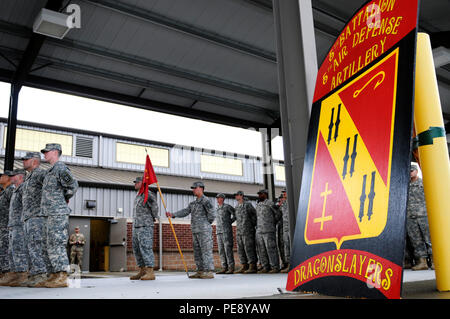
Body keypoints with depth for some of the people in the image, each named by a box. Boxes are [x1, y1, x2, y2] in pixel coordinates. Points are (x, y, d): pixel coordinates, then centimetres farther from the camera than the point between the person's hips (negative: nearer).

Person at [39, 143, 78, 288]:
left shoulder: (60, 168, -9)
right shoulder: (51, 170, 22)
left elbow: (73, 185, -17)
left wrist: (65, 199, -3)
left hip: (59, 212, -10)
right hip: (52, 213, 10)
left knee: (58, 244, -12)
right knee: (52, 245, 10)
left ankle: (62, 277, -12)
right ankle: (55, 275, 13)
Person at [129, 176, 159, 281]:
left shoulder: (148, 194, -9)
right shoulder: (137, 196, 21)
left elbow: (154, 206, -17)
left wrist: (154, 217, -3)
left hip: (145, 226, -10)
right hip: (136, 226, 10)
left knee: (145, 248, -15)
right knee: (137, 249, 10)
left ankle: (150, 272, -15)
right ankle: (142, 271, 17)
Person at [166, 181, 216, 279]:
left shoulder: (205, 200, -7)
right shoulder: (193, 203, 19)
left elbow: (212, 215, -14)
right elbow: (184, 212, 9)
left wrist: (206, 223, -2)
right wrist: (172, 214, -4)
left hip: (204, 231, -8)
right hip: (195, 231, 8)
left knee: (206, 251, -8)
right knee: (197, 252, 9)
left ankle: (209, 272, -5)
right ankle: (200, 272, 15)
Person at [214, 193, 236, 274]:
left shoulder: (227, 206, -2)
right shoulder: (217, 209, 19)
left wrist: (230, 221, 1)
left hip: (227, 231, -7)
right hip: (219, 232, 7)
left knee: (228, 249, -10)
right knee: (221, 250, 4)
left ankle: (231, 268, -8)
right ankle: (224, 268, 6)